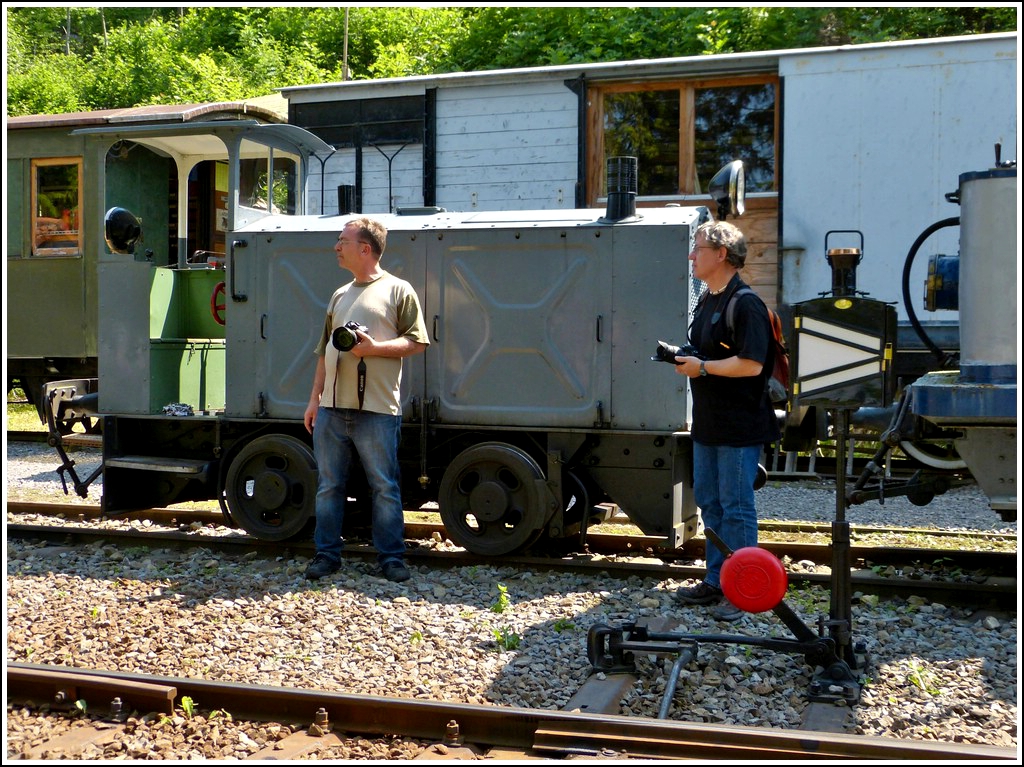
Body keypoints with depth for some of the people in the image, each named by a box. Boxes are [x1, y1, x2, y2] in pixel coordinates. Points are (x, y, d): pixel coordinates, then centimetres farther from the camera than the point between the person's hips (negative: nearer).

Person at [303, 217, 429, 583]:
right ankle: (327, 553, 18)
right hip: (331, 408, 6)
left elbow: (417, 342, -5)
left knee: (385, 488, 1)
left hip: (376, 409, -6)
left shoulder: (398, 291, 1)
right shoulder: (339, 296, 20)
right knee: (329, 485, 9)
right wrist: (314, 399, 16)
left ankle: (391, 556, 10)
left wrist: (374, 348, -16)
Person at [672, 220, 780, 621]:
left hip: (738, 426, -10)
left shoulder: (745, 304, -16)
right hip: (708, 422, 10)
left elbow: (751, 364, -24)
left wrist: (702, 367, -19)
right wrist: (685, 361, 5)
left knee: (736, 506, -3)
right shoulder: (707, 301, 15)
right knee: (709, 501, 15)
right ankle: (716, 582, 25)